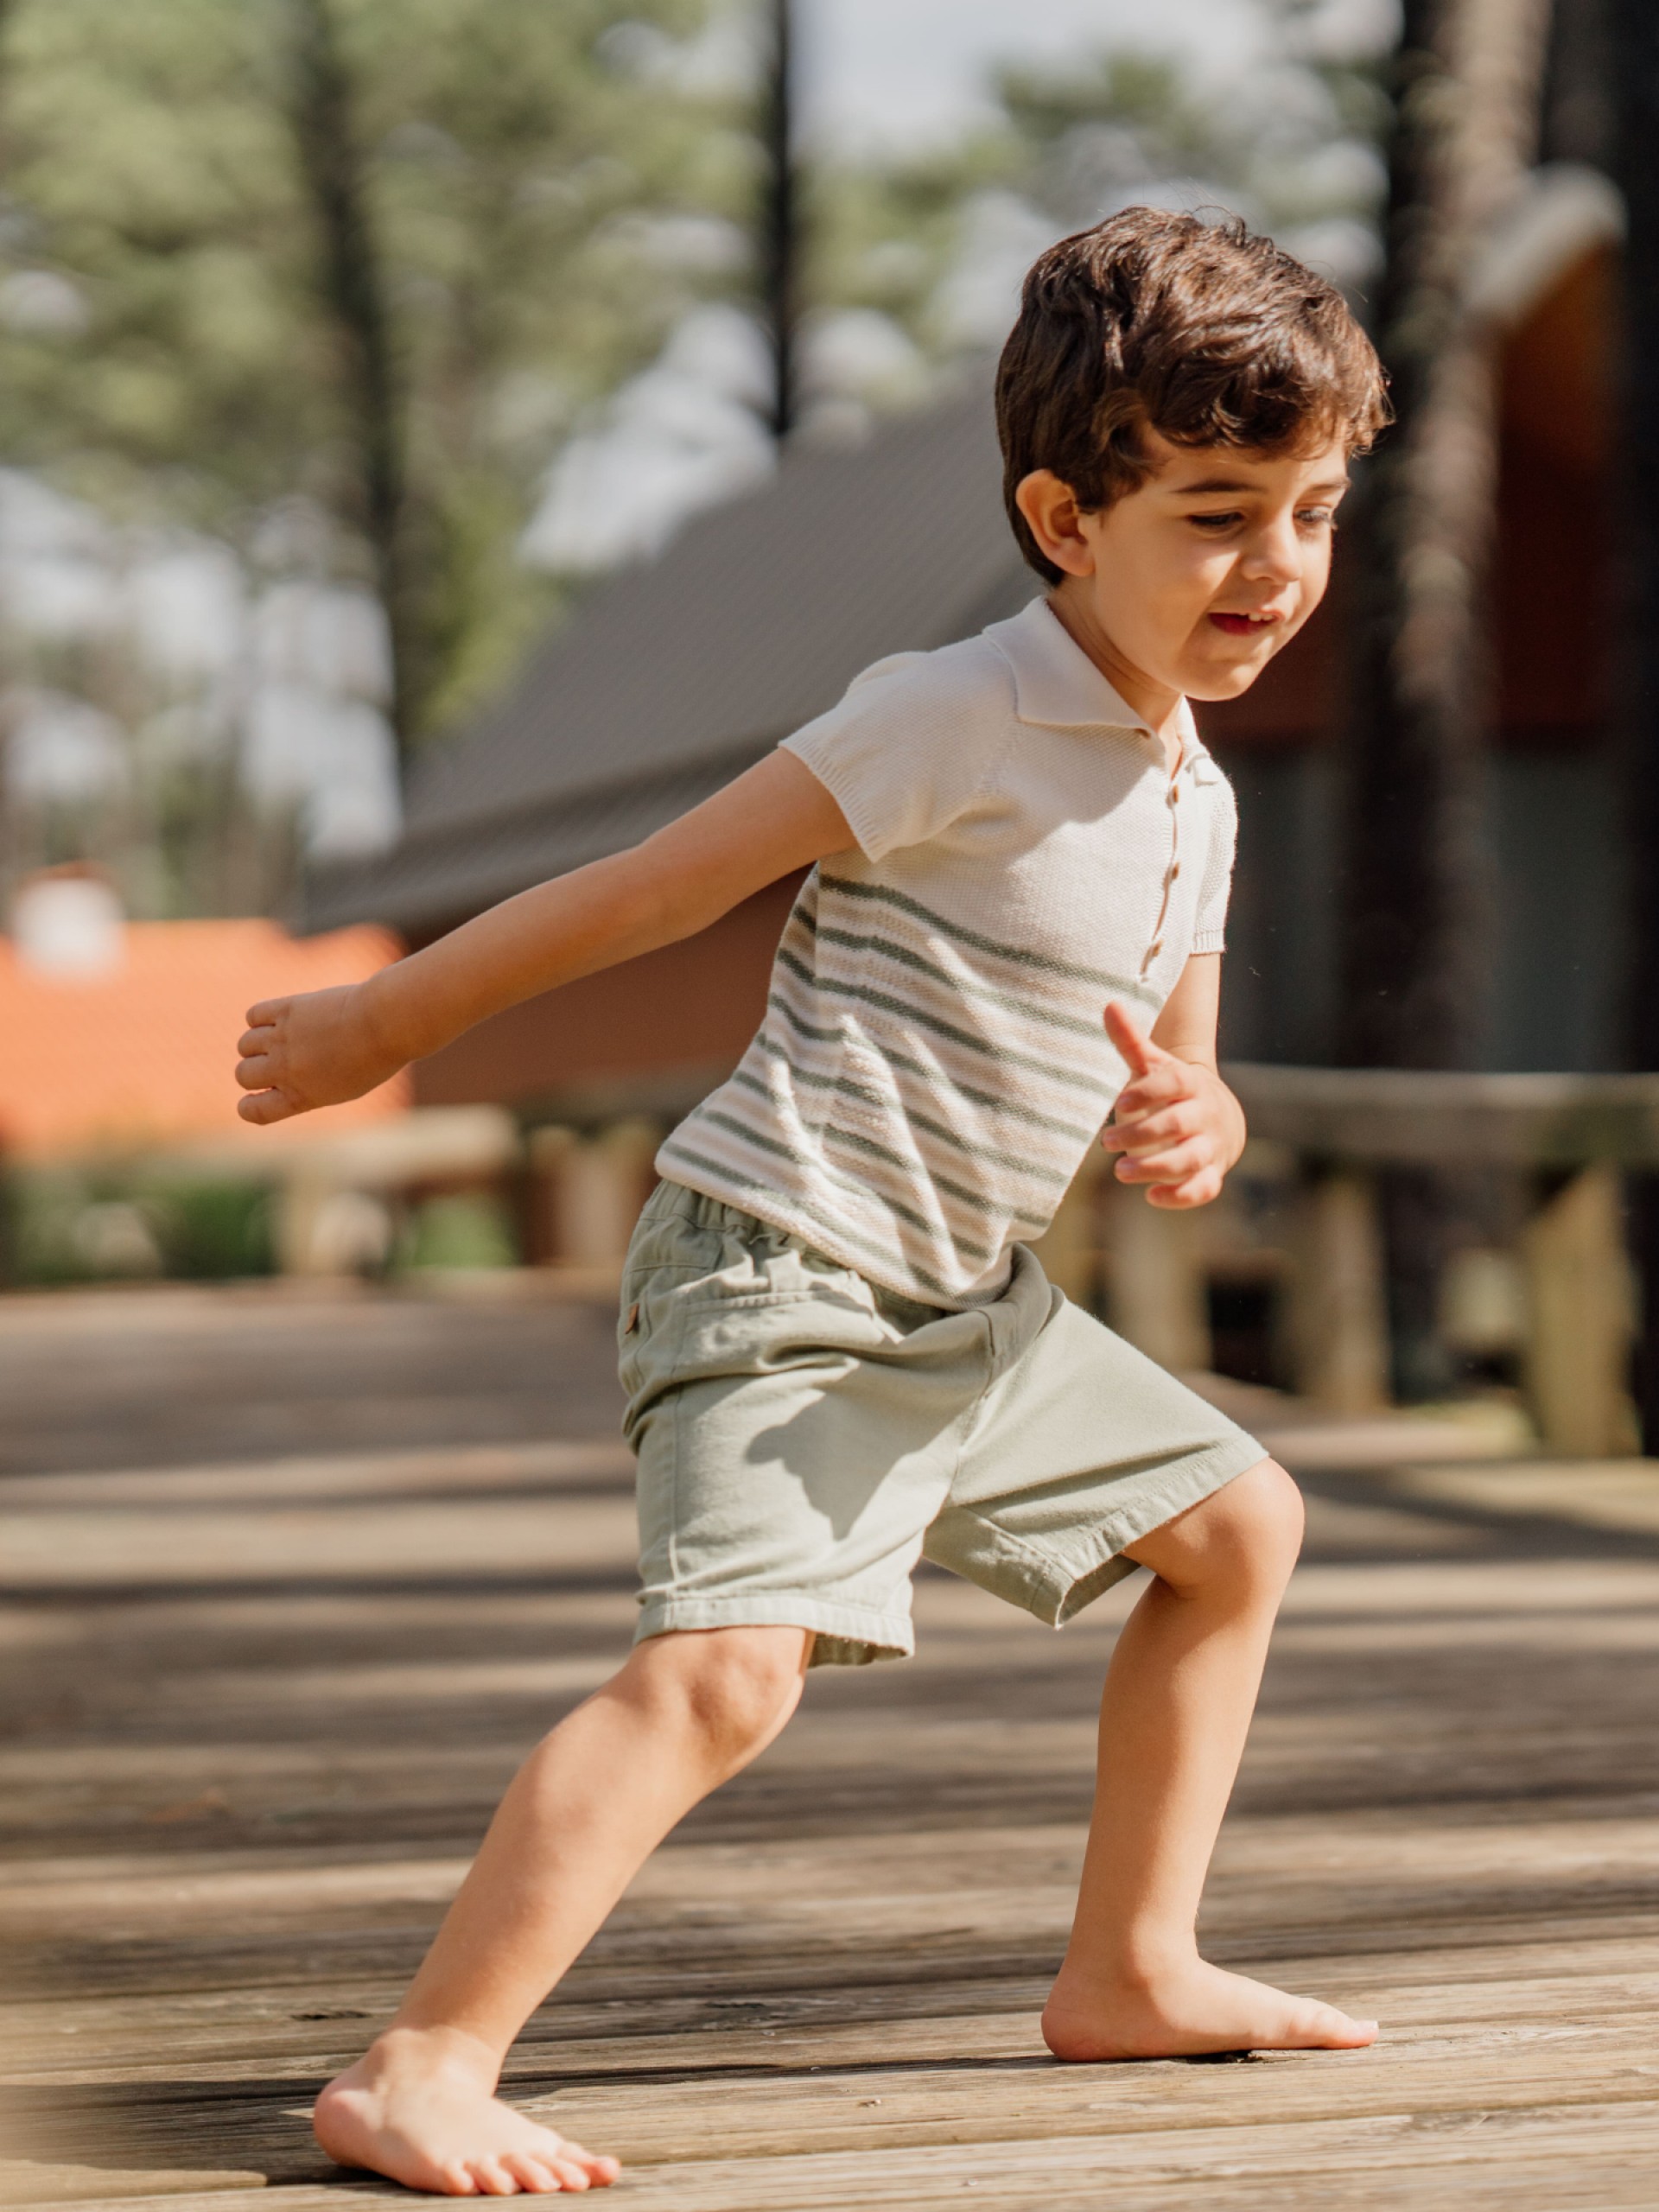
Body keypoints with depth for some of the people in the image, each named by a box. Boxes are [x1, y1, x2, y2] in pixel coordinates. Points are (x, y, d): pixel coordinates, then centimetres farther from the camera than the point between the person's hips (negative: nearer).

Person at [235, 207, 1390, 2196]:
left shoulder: (1193, 800, 10)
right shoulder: (957, 722, -17)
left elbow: (1179, 1074, 19)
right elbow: (660, 887, -14)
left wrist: (1187, 1133, -7)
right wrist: (383, 1025, -9)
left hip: (967, 1313, 9)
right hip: (778, 1279, -9)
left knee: (1237, 1522, 19)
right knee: (728, 1662, -26)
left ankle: (1130, 1973, 27)